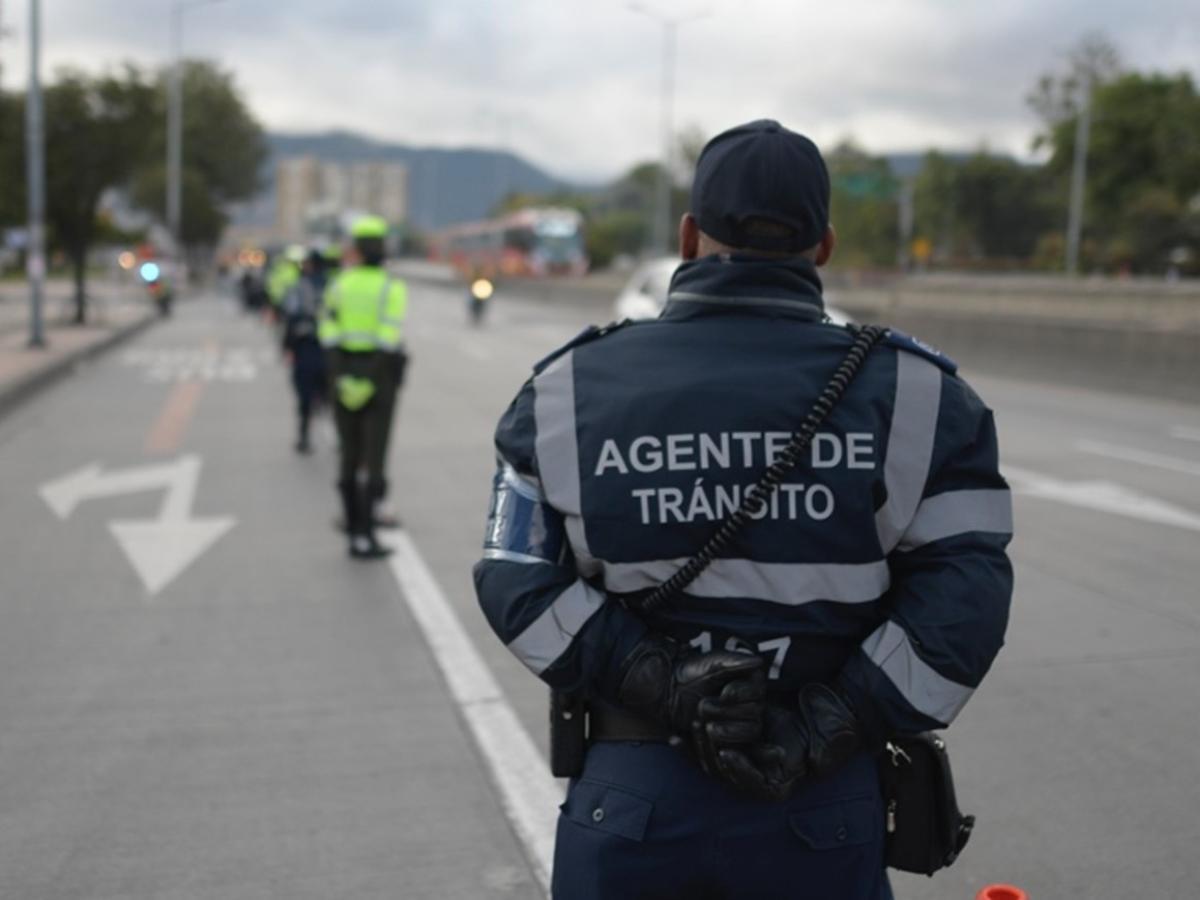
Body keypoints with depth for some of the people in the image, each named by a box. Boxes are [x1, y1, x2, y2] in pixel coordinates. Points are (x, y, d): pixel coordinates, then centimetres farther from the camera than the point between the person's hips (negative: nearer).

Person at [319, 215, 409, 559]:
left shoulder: (339, 284, 2)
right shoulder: (392, 288, -8)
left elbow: (329, 333, -5)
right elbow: (390, 337, -19)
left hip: (344, 374, 4)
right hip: (380, 377, -4)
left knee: (350, 455, 15)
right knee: (373, 460, -2)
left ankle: (355, 526, 22)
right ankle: (364, 537, -7)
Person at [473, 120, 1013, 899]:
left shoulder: (574, 386, 1)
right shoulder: (907, 394, -4)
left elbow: (518, 576, -5)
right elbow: (964, 595, -10)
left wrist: (660, 685, -11)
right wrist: (821, 733, -11)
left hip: (629, 797, 1)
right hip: (822, 810, -1)